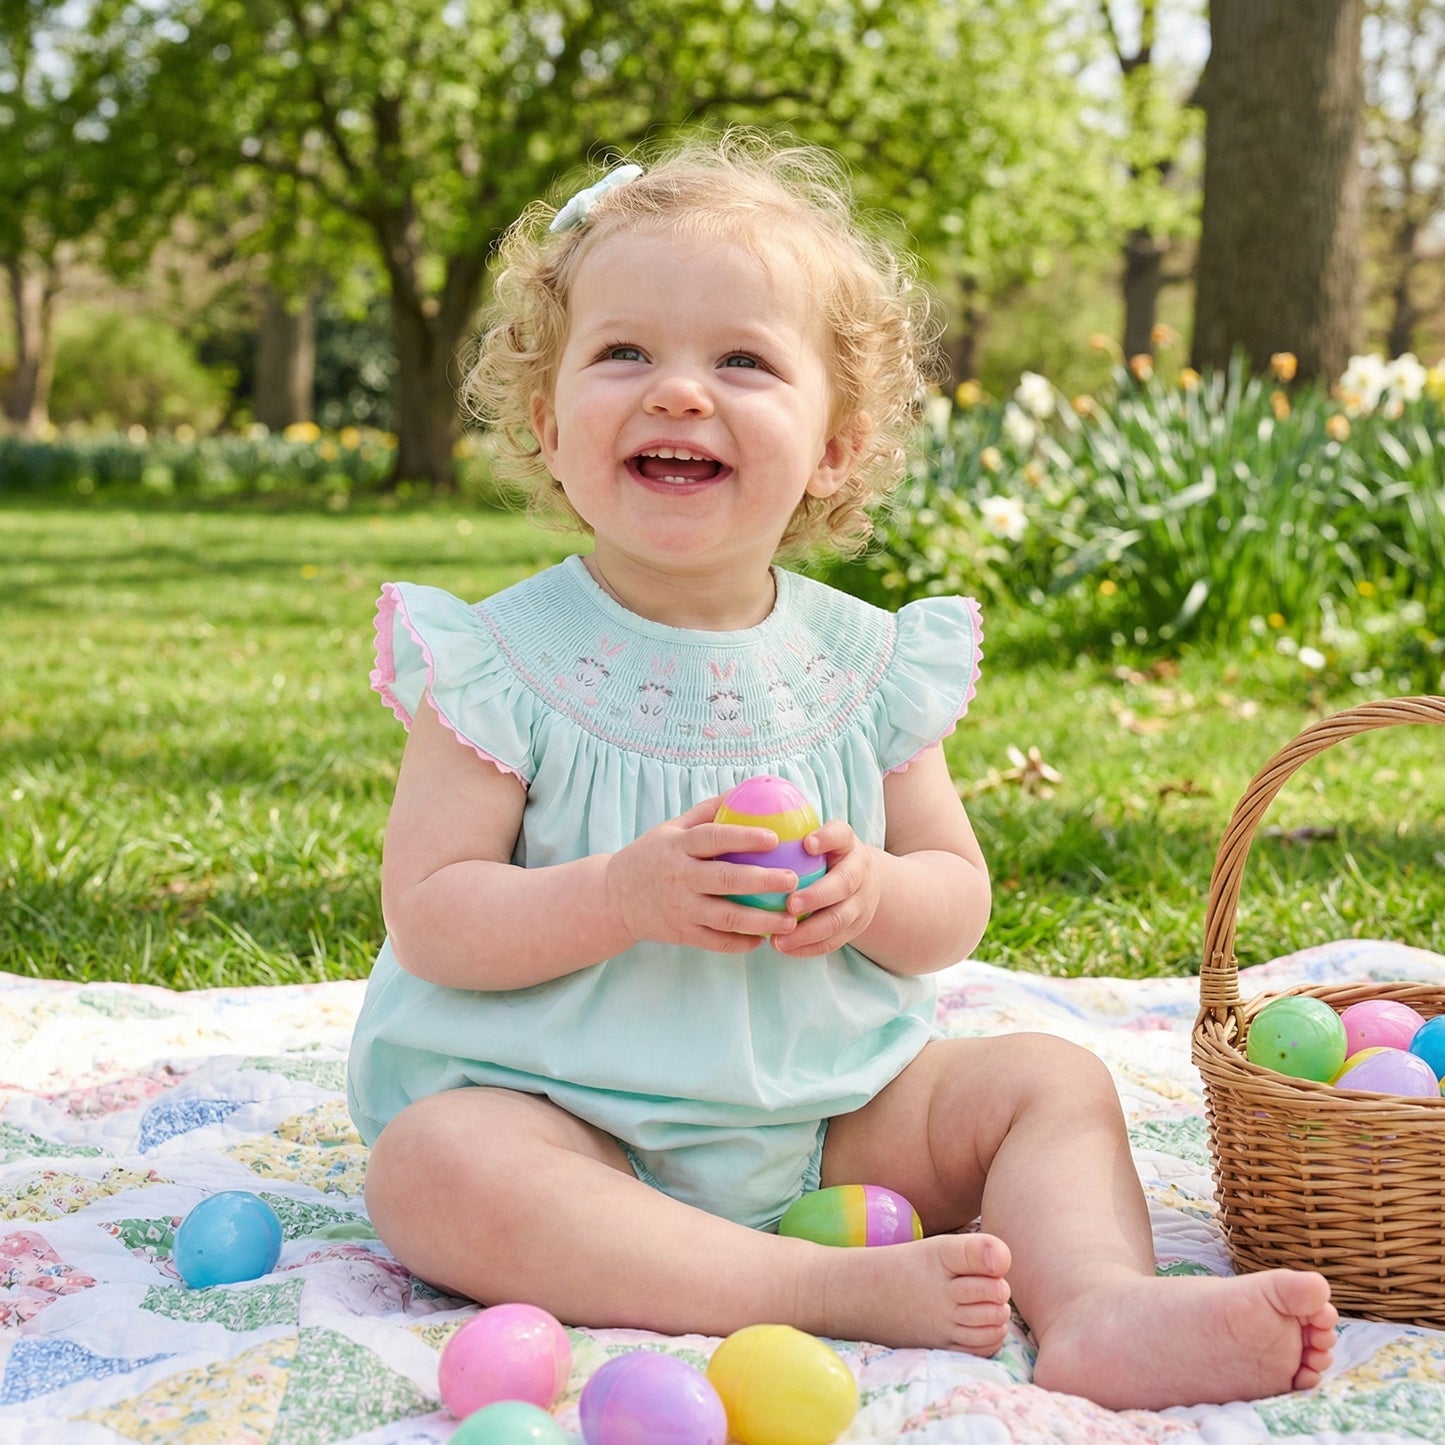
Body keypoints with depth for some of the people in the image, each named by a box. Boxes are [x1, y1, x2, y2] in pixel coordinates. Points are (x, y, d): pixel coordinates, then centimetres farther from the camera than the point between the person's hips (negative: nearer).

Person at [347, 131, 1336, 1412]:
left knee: (1050, 1080, -5)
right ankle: (840, 1292, -33)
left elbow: (958, 905, 6)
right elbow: (428, 919, -13)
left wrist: (872, 895, -18)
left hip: (830, 1110, 4)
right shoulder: (501, 666, -9)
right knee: (436, 1166, -33)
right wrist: (624, 895, -28)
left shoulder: (866, 664, 1)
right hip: (562, 1107, -3)